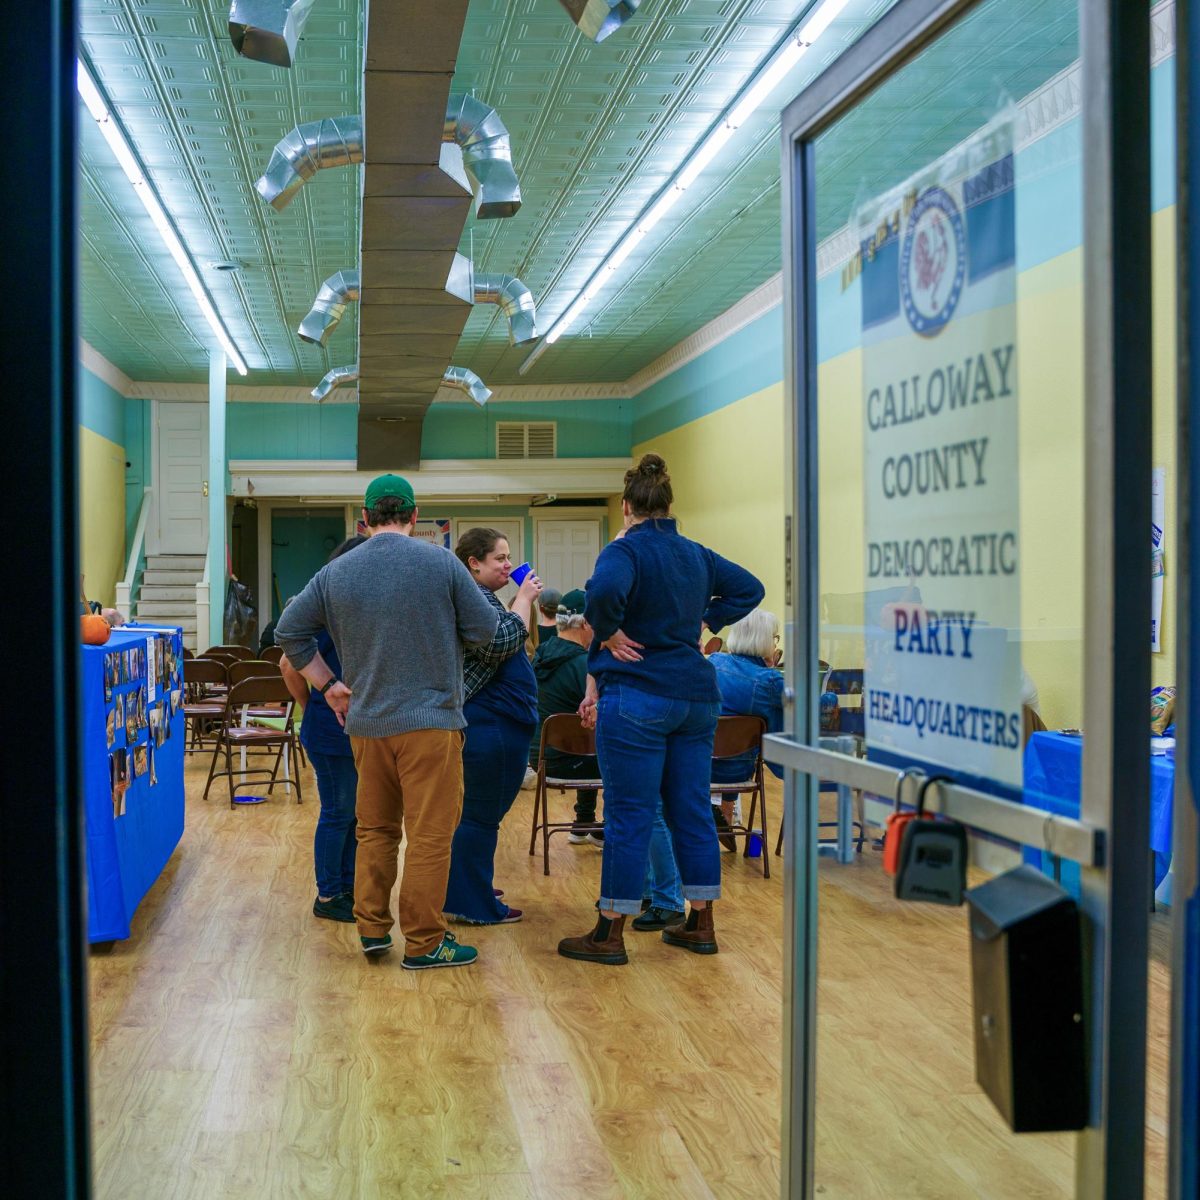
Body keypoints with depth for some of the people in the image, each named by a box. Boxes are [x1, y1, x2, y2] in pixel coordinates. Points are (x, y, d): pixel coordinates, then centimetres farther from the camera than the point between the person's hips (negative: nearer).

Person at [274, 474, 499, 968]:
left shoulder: (335, 572, 4)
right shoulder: (441, 563, -8)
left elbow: (288, 631, 8)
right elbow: (485, 630, -4)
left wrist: (328, 685, 12)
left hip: (365, 723, 4)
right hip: (430, 721, -4)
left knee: (375, 829, 17)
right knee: (429, 834, 1)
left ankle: (372, 928, 22)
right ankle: (424, 942, 6)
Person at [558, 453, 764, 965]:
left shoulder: (626, 550, -11)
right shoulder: (697, 555, 11)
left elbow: (604, 591, -32)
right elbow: (749, 588, 23)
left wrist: (609, 634, -16)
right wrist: (705, 620, 15)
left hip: (638, 698, -7)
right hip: (697, 696, 7)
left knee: (628, 816, -1)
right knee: (692, 809, 12)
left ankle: (610, 934, 7)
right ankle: (701, 924, 20)